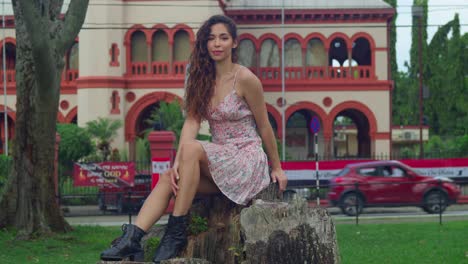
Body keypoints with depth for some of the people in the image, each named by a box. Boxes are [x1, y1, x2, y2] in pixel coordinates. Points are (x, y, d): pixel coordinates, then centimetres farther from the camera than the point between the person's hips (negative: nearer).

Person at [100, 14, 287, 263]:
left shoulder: (245, 79, -11)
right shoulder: (203, 79, 7)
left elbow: (264, 127, -3)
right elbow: (192, 120, -5)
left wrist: (277, 168, 5)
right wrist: (177, 162, -20)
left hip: (246, 160, -6)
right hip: (218, 162, 6)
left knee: (192, 148, -30)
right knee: (168, 177, -18)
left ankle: (176, 233, -28)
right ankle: (132, 239, -30)